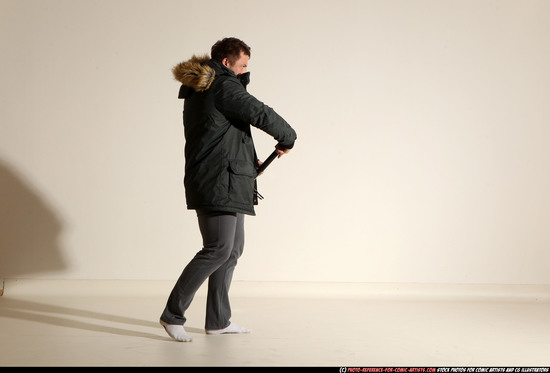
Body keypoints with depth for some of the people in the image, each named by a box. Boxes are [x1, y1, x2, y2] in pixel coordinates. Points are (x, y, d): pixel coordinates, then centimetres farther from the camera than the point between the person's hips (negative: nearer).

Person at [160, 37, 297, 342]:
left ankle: (218, 319, 18)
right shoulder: (224, 87, -11)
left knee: (233, 248, 14)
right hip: (218, 182, -11)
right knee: (218, 249, -12)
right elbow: (261, 114, -14)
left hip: (225, 184, 11)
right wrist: (287, 138, 3)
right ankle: (173, 314, -6)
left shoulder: (197, 91, 21)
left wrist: (246, 160, 23)